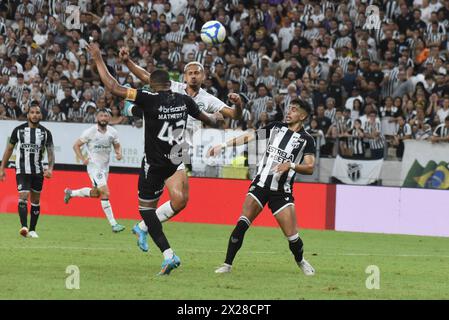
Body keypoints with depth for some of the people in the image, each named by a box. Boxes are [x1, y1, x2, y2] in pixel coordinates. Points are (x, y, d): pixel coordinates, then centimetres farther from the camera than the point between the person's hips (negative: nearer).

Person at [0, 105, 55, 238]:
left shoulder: (46, 133, 1)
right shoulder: (18, 130, -1)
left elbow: (50, 152, 2)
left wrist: (50, 168, -16)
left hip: (38, 171, 2)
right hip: (22, 170, -2)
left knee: (35, 200, 8)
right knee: (23, 197, -17)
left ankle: (32, 230, 17)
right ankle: (24, 227, -27)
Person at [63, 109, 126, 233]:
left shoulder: (113, 132, 0)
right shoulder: (90, 132, -12)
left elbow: (117, 146, 15)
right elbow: (76, 145, -5)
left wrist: (118, 153, -8)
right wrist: (83, 159, -17)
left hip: (105, 167, 6)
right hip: (94, 166, -6)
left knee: (95, 193, 20)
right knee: (105, 193, -16)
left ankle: (70, 193, 45)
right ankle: (113, 224, -14)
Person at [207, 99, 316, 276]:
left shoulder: (307, 139, 0)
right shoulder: (276, 127, 10)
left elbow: (309, 167, -8)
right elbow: (249, 137, 13)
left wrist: (291, 165, -24)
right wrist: (223, 145, 10)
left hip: (282, 191, -2)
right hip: (260, 184, 2)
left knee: (292, 236, -7)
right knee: (242, 224, -15)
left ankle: (301, 261, 24)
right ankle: (227, 264, -10)